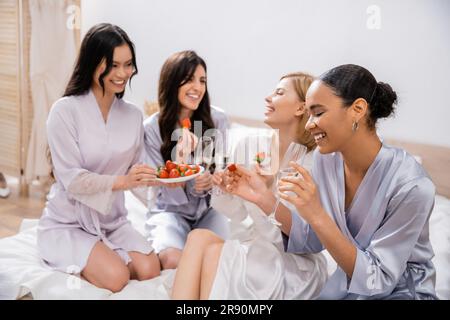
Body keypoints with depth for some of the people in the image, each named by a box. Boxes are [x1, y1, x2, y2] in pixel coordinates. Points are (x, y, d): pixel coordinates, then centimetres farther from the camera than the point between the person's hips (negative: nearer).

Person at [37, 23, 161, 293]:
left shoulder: (133, 115, 1)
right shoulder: (66, 110, -15)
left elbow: (137, 172, 1)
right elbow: (71, 179, -21)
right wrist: (121, 180, -35)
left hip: (112, 222, 5)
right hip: (68, 223, -4)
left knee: (149, 271, -17)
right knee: (116, 278, -23)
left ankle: (104, 256, 11)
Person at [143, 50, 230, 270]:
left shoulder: (217, 119, -7)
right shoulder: (152, 128, -11)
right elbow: (170, 195, -11)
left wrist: (210, 181, -23)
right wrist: (182, 155, -31)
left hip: (208, 209, 2)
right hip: (170, 210, -1)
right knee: (173, 261, -30)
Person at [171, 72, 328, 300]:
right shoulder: (251, 146, 2)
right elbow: (239, 216, 10)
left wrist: (266, 198, -30)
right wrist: (227, 189, -12)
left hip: (297, 266, -5)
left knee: (215, 252, -27)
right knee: (199, 237, -23)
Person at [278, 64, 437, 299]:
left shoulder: (410, 185, -26)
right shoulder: (325, 158, -9)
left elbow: (377, 279, -22)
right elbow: (313, 241, -2)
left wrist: (317, 216, -33)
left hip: (399, 290, -4)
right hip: (346, 284, 4)